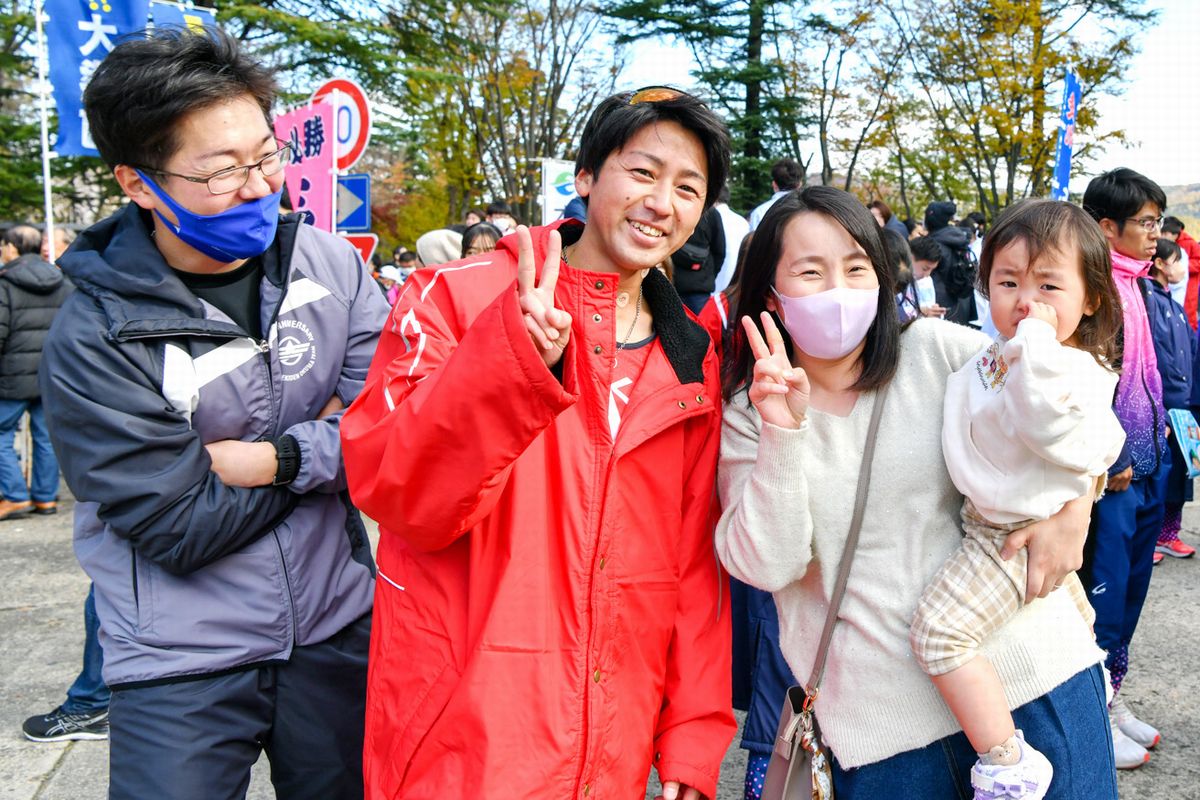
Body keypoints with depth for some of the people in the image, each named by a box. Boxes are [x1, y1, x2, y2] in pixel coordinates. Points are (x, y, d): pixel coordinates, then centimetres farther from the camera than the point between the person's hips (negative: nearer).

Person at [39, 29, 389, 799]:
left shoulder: (328, 264, -5)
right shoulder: (93, 339, -15)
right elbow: (182, 530, -16)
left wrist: (265, 460, -20)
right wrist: (328, 442, -11)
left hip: (336, 631, 4)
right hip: (184, 665, -3)